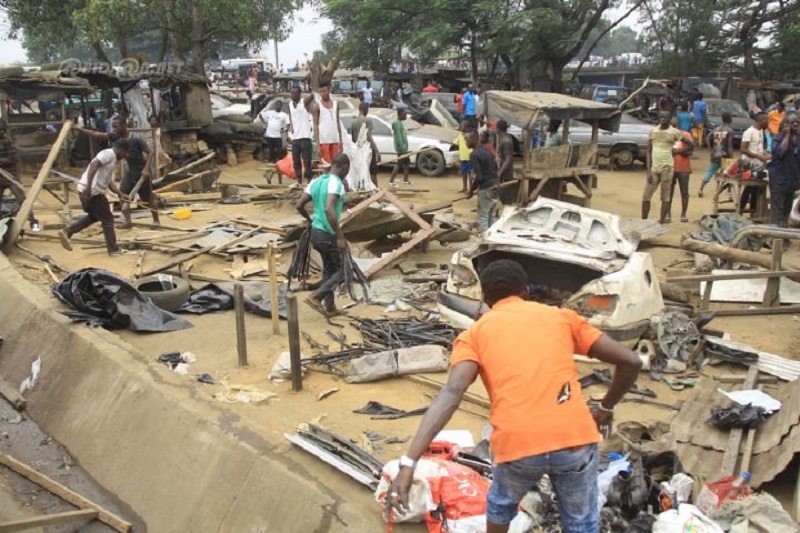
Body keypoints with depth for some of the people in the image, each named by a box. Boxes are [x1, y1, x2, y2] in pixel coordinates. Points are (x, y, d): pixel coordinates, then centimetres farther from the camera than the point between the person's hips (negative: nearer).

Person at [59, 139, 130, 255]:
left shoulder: (112, 159, 22)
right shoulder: (109, 153, -8)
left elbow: (109, 182, 22)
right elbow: (93, 165, -23)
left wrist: (120, 194, 11)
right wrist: (88, 187, -29)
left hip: (91, 190, 10)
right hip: (93, 191, -10)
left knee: (94, 216, 26)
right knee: (108, 219, 3)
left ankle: (67, 232, 17)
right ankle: (113, 249, 12)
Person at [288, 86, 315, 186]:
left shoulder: (305, 102, -6)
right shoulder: (290, 104, 12)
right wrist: (291, 127, 14)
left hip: (305, 136, -6)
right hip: (295, 137, 6)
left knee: (306, 160, -4)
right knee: (296, 160, 8)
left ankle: (309, 180, 3)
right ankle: (299, 180, 16)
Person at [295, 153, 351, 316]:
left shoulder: (316, 181, 6)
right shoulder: (336, 183, -18)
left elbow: (299, 205, 7)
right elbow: (329, 209, -31)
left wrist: (310, 220, 25)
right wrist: (340, 236, -27)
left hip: (316, 232, 8)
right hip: (328, 235, -8)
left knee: (329, 269, 20)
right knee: (342, 268, 8)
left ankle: (330, 307, 26)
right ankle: (316, 297, -1)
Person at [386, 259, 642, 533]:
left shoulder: (475, 333, 12)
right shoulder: (562, 315, 17)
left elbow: (452, 393, -6)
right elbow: (631, 362, 13)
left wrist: (408, 462, -12)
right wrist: (605, 407, 29)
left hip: (517, 444, 0)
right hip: (574, 437, 1)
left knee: (501, 502, 32)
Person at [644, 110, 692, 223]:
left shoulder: (674, 132, -3)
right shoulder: (653, 131, 5)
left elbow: (691, 144, 3)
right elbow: (649, 152, 5)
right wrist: (648, 170, -2)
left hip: (667, 168, -3)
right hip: (654, 168, 3)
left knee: (665, 197, 2)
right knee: (646, 196, 2)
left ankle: (662, 222, 6)